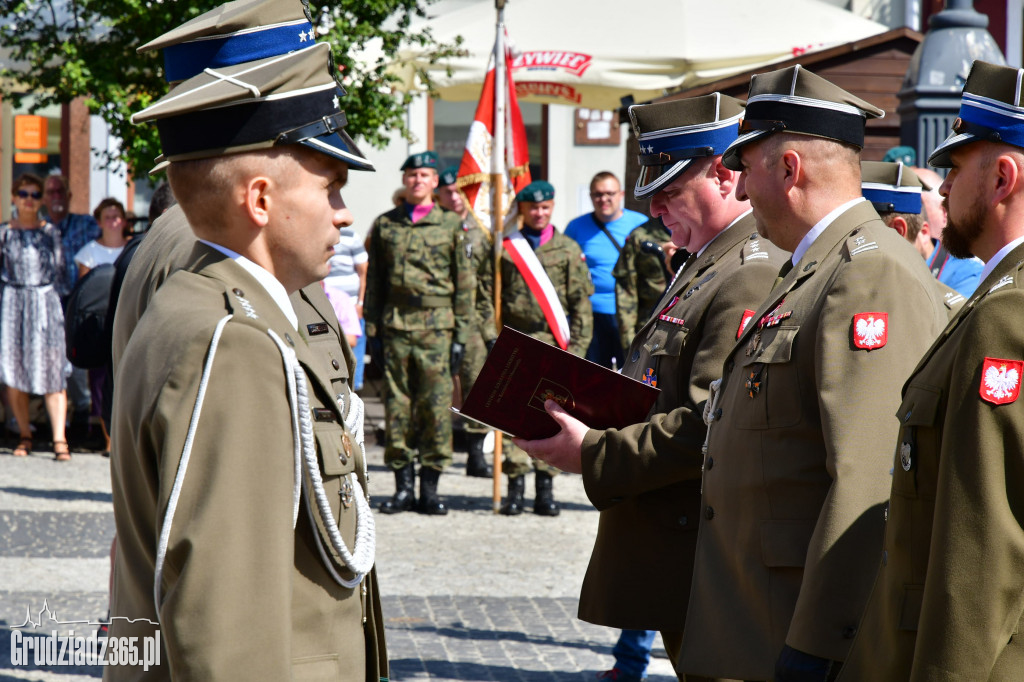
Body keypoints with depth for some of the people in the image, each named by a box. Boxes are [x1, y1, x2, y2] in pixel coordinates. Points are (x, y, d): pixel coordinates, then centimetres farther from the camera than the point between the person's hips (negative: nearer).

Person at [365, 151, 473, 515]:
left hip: (437, 327, -2)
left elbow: (465, 284, 6)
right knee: (397, 406, 2)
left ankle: (430, 489, 3)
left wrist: (461, 335, 0)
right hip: (395, 325, 2)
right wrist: (372, 331, 6)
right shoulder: (385, 225, 11)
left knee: (437, 406, -4)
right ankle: (403, 487, 9)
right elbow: (374, 282, 13)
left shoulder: (451, 225, 6)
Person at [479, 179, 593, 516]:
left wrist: (577, 346, 0)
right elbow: (487, 295, 9)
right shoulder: (504, 248, 8)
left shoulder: (568, 249, 9)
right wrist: (491, 337, -1)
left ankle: (545, 490, 5)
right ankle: (515, 487, 2)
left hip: (554, 345, 0)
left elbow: (581, 303, 7)